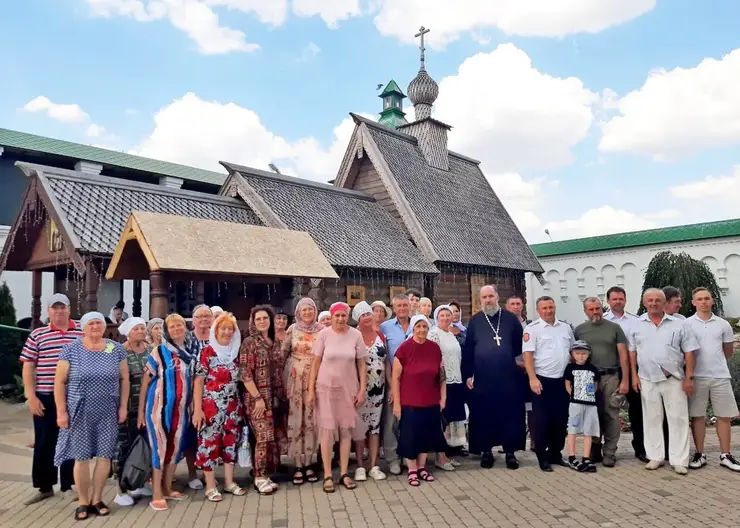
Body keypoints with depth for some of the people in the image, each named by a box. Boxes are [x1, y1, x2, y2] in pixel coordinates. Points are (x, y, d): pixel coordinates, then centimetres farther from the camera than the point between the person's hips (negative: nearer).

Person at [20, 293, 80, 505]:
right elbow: (28, 367, 4)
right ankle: (45, 487, 22)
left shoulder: (83, 333, 2)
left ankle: (69, 485, 21)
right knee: (44, 443, 8)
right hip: (45, 397, 1)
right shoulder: (37, 335, 4)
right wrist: (31, 396, -4)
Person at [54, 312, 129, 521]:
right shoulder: (70, 350, -4)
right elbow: (60, 382, -3)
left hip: (108, 413, 2)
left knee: (105, 455, 5)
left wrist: (123, 406, 1)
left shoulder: (116, 350, 2)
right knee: (81, 457, 3)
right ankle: (82, 502, 18)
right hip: (80, 413, -2)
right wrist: (61, 411, -7)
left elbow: (124, 379, 6)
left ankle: (97, 499, 20)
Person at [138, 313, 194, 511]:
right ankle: (156, 494, 8)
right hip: (160, 406, -5)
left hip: (181, 407, 5)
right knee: (160, 447, -1)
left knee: (176, 447, 12)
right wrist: (141, 410, -6)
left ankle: (167, 488, 26)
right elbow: (145, 381, -4)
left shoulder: (190, 353, 9)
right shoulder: (159, 352, -4)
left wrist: (191, 406, 11)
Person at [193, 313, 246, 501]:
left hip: (232, 405, 5)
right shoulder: (207, 351, -7)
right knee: (209, 442, 0)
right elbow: (199, 381, -9)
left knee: (231, 441, 11)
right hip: (211, 406, -5)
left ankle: (229, 482, 23)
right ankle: (210, 486, 11)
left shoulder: (236, 352, 7)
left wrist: (240, 404, 10)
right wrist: (197, 408, -13)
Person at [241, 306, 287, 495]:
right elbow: (245, 374, -12)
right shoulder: (249, 343, -7)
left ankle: (266, 474, 21)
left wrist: (283, 394, 10)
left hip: (276, 398, 6)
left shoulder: (276, 342, 11)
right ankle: (260, 478, 9)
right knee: (264, 438, -5)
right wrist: (258, 398, -16)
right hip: (258, 398, -6)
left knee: (278, 437, 8)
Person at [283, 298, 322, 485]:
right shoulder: (292, 329, 1)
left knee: (311, 421, 4)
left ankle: (308, 464, 16)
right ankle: (298, 466, 10)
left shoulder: (322, 329, 1)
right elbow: (283, 353, 7)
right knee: (296, 420, 1)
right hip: (295, 379, 0)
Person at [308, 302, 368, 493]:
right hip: (326, 388, -1)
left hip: (348, 388, 1)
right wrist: (311, 389, -3)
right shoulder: (324, 334, -6)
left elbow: (362, 365, 1)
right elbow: (316, 363, -2)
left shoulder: (356, 335, -4)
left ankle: (344, 473, 18)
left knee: (347, 429, 7)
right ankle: (327, 475, 10)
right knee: (327, 429, 1)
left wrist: (363, 389, -2)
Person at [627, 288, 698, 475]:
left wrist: (689, 377, -5)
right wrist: (634, 376, 2)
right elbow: (632, 352, 8)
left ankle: (679, 460, 11)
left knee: (678, 419, 2)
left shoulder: (678, 324, 1)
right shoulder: (637, 325, 5)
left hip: (674, 379, -1)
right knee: (652, 419, 9)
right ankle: (655, 456, 19)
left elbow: (689, 352, 0)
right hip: (648, 379, 1)